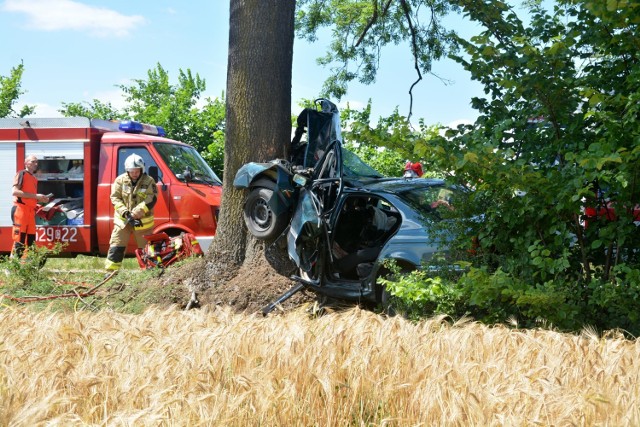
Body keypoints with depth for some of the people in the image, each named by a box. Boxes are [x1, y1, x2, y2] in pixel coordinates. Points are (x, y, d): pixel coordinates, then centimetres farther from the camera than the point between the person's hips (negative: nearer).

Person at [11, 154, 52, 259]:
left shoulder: (34, 178, 21)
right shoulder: (21, 174, -2)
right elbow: (15, 191, -15)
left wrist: (41, 200, 7)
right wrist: (36, 196, -15)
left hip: (31, 211, 8)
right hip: (20, 209, -8)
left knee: (31, 240, 7)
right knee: (19, 240, -11)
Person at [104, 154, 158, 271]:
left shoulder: (149, 181, -4)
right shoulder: (120, 180, 1)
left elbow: (151, 200, -13)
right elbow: (115, 197, -2)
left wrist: (135, 213, -23)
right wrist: (125, 212, -19)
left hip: (143, 222, -1)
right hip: (122, 220, 1)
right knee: (116, 248, -2)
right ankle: (111, 271, 2)